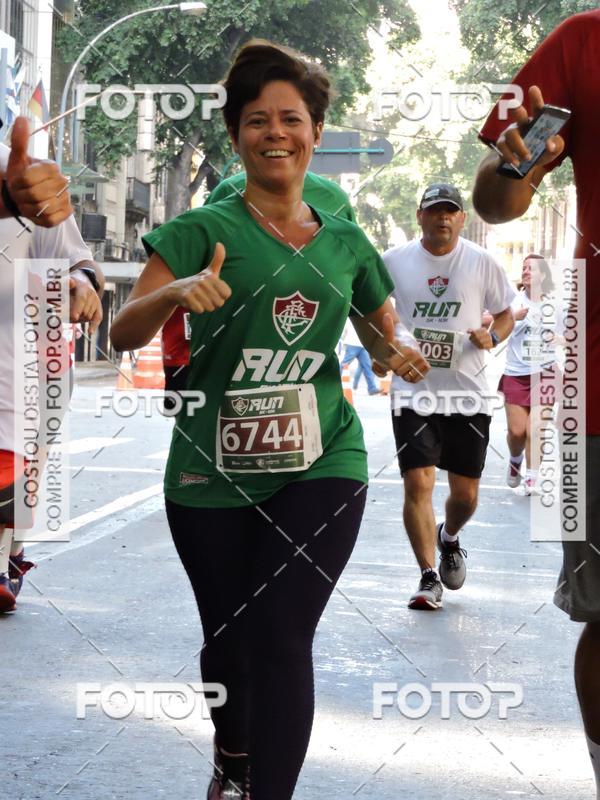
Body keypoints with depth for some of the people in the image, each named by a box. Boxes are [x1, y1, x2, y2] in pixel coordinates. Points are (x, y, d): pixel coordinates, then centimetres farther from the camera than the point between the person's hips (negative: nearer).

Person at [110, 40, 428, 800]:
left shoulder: (346, 243, 7)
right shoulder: (204, 231, -3)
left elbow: (383, 338, 22)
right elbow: (123, 334, -9)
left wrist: (401, 358, -2)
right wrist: (174, 293, -30)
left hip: (322, 464, 1)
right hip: (214, 475, -1)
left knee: (282, 638, -13)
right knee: (228, 638, 13)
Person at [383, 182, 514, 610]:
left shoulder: (482, 263, -1)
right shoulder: (394, 261, 0)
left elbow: (505, 314, 9)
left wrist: (493, 337, -12)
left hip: (467, 394, 1)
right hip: (413, 390, -1)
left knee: (466, 492, 6)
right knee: (418, 483, -12)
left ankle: (449, 539, 40)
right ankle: (429, 578, -3)